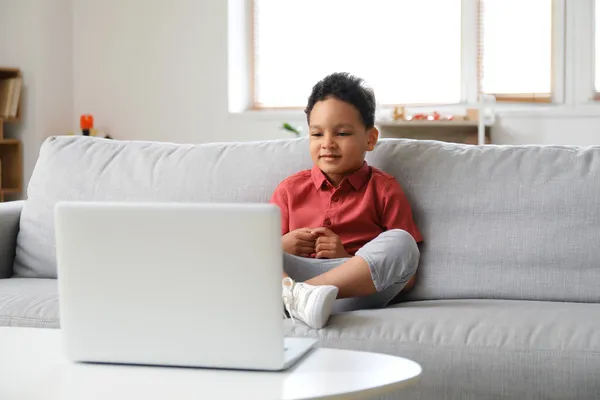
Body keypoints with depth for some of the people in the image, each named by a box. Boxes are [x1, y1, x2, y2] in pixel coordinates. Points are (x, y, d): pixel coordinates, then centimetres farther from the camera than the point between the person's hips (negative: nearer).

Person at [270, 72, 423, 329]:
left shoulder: (384, 190, 11)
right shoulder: (291, 189, 19)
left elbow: (406, 276, 6)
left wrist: (347, 258, -8)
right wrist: (282, 247, -3)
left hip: (356, 288, -2)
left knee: (401, 242, -27)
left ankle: (299, 293, -40)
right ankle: (290, 291, -47)